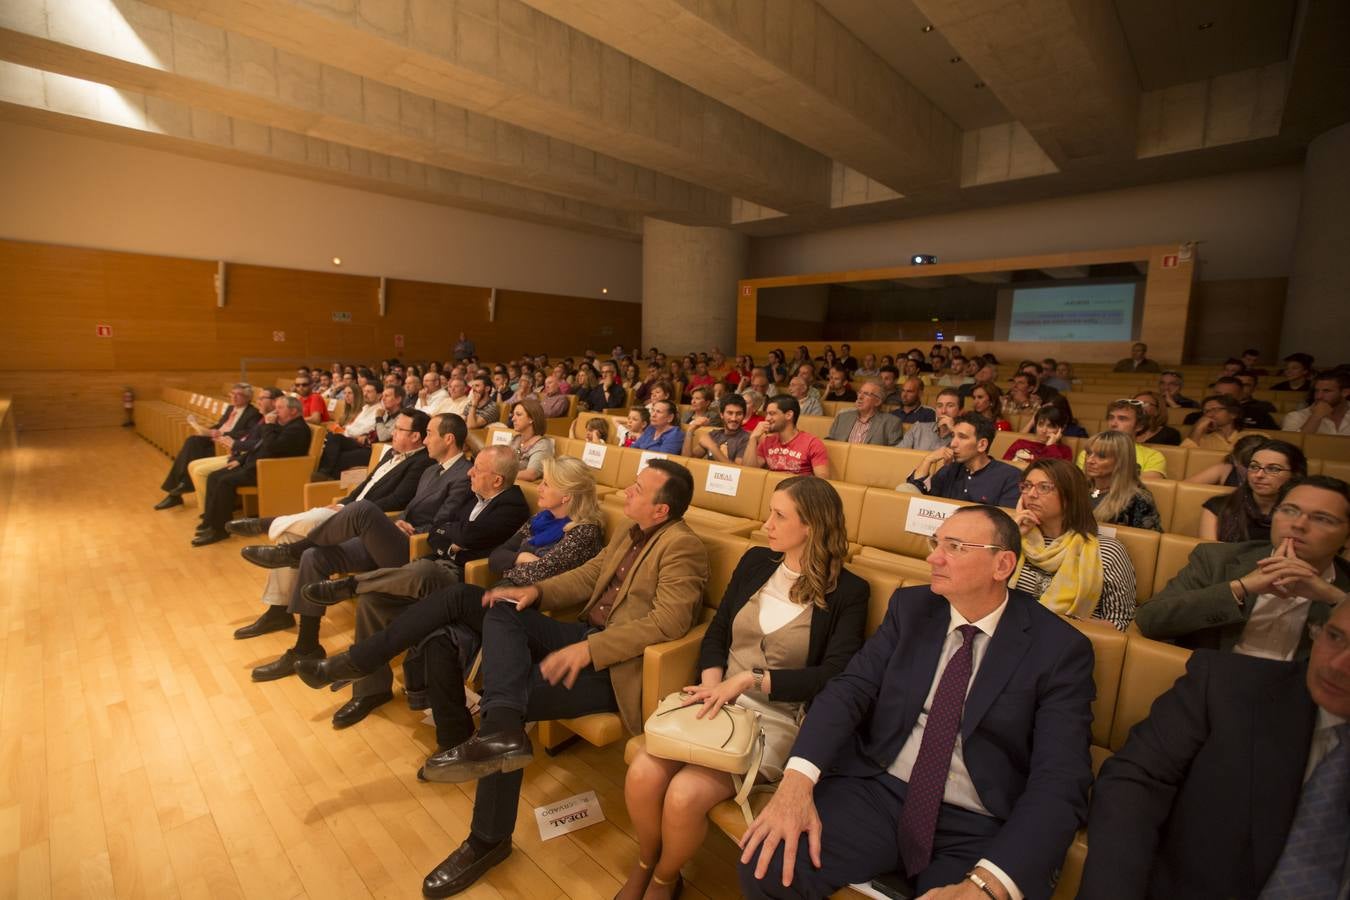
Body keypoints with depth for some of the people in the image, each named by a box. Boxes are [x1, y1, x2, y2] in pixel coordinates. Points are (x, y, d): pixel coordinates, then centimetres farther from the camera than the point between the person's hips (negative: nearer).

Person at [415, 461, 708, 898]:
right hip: (587, 635, 9)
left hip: (618, 664, -9)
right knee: (503, 611, -9)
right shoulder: (631, 533, 14)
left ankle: (490, 839, -5)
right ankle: (500, 726, -29)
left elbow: (670, 621, -26)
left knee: (519, 697, -20)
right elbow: (589, 576, 16)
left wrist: (588, 649, -30)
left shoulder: (681, 546, -16)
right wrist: (537, 591, -3)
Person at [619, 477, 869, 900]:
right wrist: (712, 684, -9)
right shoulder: (755, 561, 7)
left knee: (685, 795, -24)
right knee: (642, 774, -19)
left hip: (778, 718, -4)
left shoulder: (847, 592, -6)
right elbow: (717, 631, 9)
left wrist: (750, 680, -20)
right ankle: (645, 864, 14)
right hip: (719, 701, 4)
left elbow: (833, 676, -13)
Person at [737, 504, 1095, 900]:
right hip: (875, 790, 2)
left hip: (978, 829, -1)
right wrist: (797, 779, -22)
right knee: (766, 866, -19)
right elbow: (850, 688, -6)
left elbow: (1060, 781, -14)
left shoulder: (1061, 648, -6)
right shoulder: (911, 606, 3)